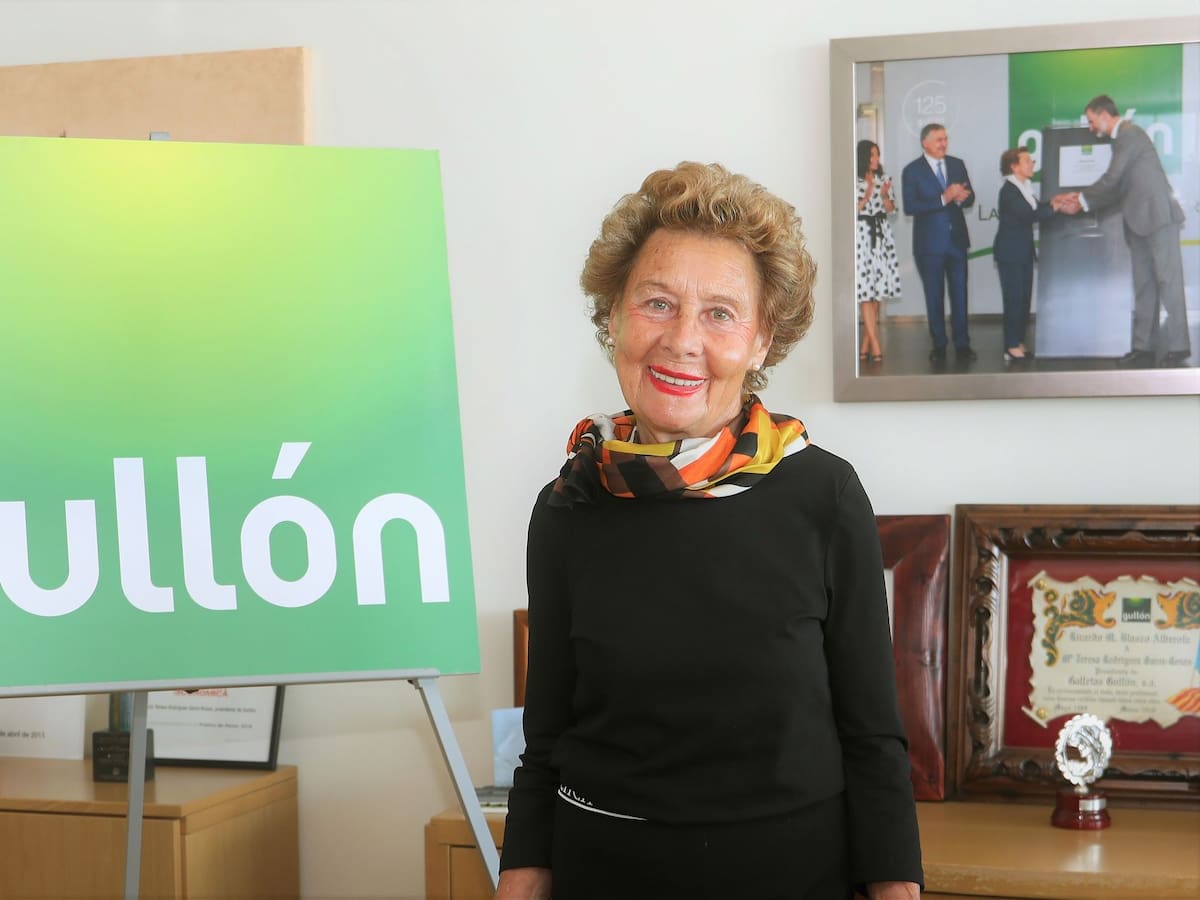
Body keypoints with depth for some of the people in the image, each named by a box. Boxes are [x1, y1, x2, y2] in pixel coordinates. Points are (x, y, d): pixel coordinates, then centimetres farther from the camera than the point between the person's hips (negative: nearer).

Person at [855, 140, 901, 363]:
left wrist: (885, 196, -8)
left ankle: (865, 344, 13)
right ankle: (875, 346, -10)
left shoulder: (883, 179, 11)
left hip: (882, 235, 5)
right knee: (865, 292, -9)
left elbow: (891, 209, 11)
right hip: (861, 235, -5)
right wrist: (866, 197, -17)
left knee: (877, 291, 5)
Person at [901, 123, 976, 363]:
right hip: (930, 242, -3)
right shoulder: (912, 171, -6)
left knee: (960, 293, 5)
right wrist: (943, 199, -23)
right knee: (934, 296, 6)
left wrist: (960, 197, -17)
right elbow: (909, 207, -16)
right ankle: (939, 345, 16)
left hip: (956, 239, 3)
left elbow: (970, 198, 7)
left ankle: (962, 344, 12)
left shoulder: (957, 165, 7)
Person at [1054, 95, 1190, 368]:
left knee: (1168, 280, -9)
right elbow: (1118, 189, 21)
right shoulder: (1121, 138, 19)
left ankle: (1178, 349, -10)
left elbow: (1111, 180, -14)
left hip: (1158, 217, -10)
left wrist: (1082, 199, -1)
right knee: (1144, 286, 7)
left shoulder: (1130, 134, -10)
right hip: (1139, 222, 10)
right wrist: (1082, 201, 13)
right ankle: (1143, 348, 8)